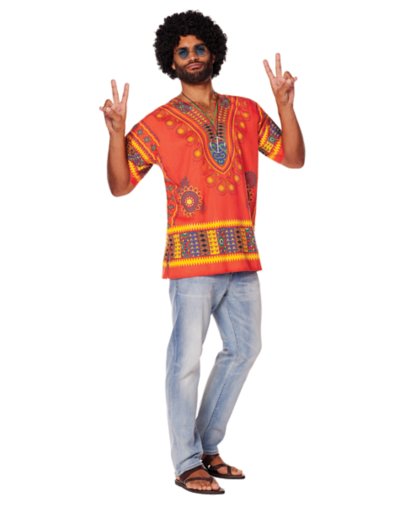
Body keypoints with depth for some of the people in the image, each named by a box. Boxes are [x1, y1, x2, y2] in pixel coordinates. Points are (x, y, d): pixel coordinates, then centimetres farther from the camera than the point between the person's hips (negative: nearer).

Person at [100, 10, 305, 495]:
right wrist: (116, 133, -15)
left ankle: (207, 447, 27)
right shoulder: (159, 124, 1)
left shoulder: (246, 113, 12)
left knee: (243, 349, 13)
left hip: (242, 255, 6)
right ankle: (187, 464, 6)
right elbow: (120, 185, 0)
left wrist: (285, 105, -3)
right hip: (192, 255, -5)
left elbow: (294, 158, 9)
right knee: (186, 358, -5)